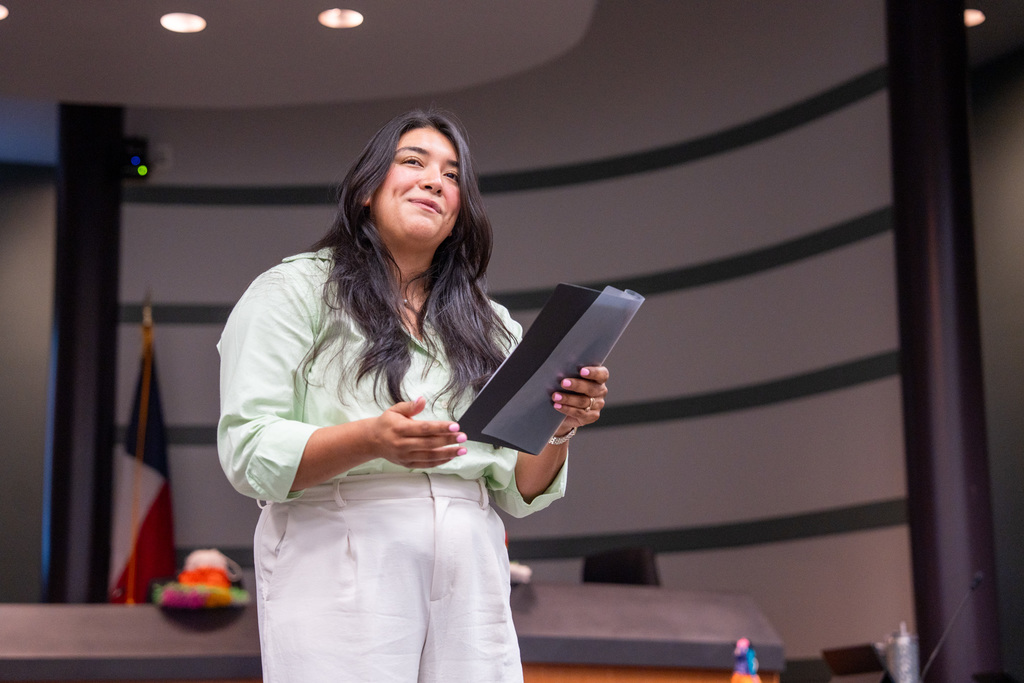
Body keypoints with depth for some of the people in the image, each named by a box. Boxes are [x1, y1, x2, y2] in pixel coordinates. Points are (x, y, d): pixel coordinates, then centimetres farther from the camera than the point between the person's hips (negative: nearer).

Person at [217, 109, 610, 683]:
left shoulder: (492, 327, 18)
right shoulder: (294, 290, 4)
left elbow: (518, 494, 13)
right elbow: (248, 455, -7)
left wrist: (558, 428, -7)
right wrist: (370, 440, -22)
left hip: (470, 579, 4)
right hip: (341, 569, -4)